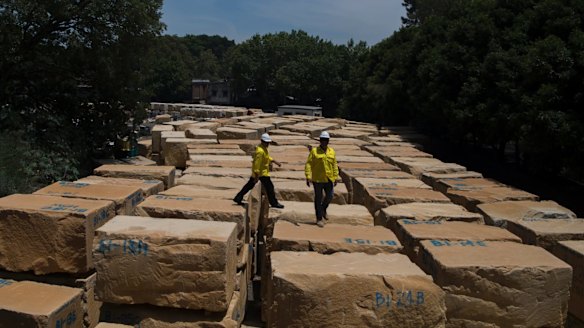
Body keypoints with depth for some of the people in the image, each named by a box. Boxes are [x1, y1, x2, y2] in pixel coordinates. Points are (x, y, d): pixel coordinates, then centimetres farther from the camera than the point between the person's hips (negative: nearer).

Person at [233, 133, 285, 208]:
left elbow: (267, 157, 24)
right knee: (269, 187, -1)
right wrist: (256, 176, -26)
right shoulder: (260, 151, -25)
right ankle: (274, 203, 10)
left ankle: (238, 198, 23)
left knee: (249, 185, 16)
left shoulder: (264, 148, 7)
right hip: (261, 173, -10)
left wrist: (275, 161, 15)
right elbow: (257, 163, -26)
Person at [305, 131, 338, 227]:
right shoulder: (314, 151, -5)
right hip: (317, 179, -3)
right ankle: (319, 218, 14)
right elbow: (308, 164, -8)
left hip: (329, 179, 3)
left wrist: (335, 177, 7)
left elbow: (334, 165, 10)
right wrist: (308, 177, -15)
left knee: (329, 196, 6)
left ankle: (323, 208, 37)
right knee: (318, 198, 4)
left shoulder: (332, 151, 6)